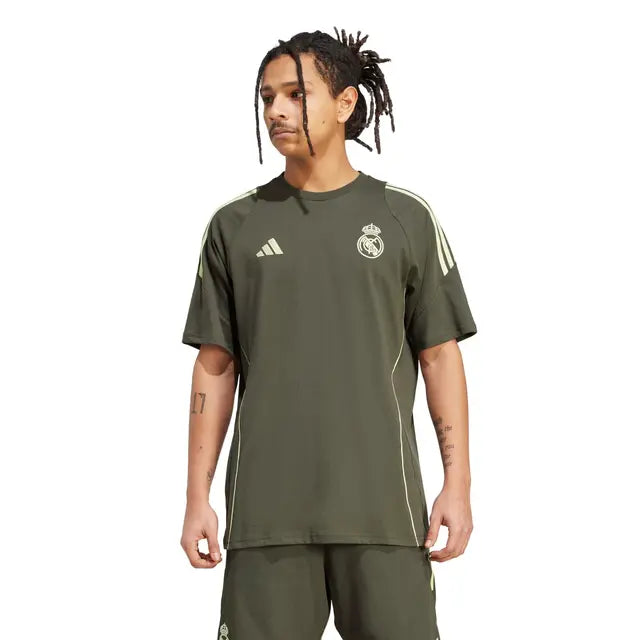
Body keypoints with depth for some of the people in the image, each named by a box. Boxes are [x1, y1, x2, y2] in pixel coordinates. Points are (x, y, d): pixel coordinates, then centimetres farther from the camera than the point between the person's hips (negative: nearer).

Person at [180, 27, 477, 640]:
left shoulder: (404, 216, 5)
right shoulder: (235, 225, 8)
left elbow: (440, 356, 6)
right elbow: (215, 368, 9)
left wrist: (458, 484, -1)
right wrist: (196, 497, 4)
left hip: (382, 506, -1)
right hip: (266, 511, 1)